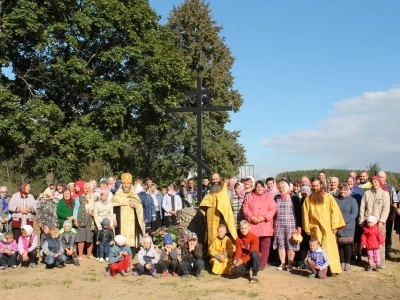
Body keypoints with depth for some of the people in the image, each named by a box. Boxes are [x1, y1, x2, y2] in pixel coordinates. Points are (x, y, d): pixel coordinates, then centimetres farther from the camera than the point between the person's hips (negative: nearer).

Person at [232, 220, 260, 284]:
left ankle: (254, 276, -22)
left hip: (253, 259, -3)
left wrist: (243, 260, -31)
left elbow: (253, 252, -22)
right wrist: (236, 260, -28)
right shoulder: (239, 239, -1)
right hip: (243, 260, 3)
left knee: (254, 253, -38)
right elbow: (238, 251, -5)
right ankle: (247, 270, 11)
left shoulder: (254, 237, -16)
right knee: (237, 268, -30)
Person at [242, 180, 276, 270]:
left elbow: (273, 209, -2)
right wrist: (251, 217, -13)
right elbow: (245, 209, 3)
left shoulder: (269, 196, 8)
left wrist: (264, 217, -14)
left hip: (265, 225, -1)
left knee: (264, 245, -1)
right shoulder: (250, 196, 11)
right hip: (253, 225, 1)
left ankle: (262, 264, 4)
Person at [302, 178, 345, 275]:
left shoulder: (328, 197, 0)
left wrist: (334, 226, -9)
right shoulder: (308, 199, 6)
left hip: (328, 228, -2)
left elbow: (335, 211, -3)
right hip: (315, 228, 2)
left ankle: (333, 269, 3)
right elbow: (306, 214, 6)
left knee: (329, 248, -3)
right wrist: (306, 228, 2)